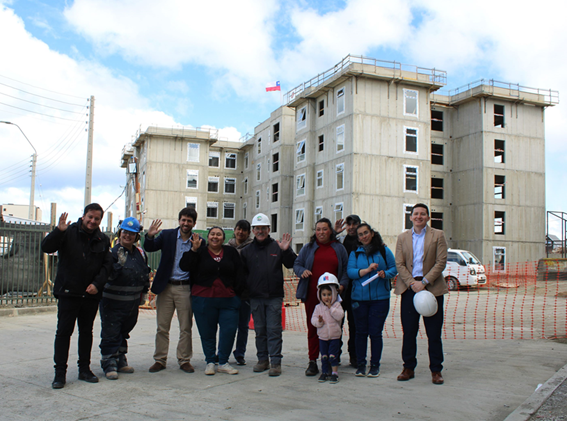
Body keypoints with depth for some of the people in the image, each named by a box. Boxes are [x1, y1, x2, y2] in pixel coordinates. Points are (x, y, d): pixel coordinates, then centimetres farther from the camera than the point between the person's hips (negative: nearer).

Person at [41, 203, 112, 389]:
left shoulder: (103, 240, 7)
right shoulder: (69, 233, -3)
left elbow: (107, 265, 6)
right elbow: (46, 247, -12)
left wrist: (97, 283, -9)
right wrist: (58, 231, -28)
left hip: (91, 295, 4)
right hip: (68, 292, -4)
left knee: (86, 332, 12)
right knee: (63, 332, -1)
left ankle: (84, 369, 23)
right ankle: (60, 372, 7)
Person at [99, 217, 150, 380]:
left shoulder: (140, 254, 7)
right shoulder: (112, 252, -10)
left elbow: (146, 274, 20)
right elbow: (108, 276, -21)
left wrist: (144, 293, 18)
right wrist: (120, 263, -34)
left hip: (132, 302, 6)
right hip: (112, 302, -6)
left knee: (124, 332, 17)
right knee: (110, 333, -3)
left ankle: (120, 361, 29)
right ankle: (109, 364, 6)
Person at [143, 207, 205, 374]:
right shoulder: (167, 235, 3)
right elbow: (149, 248, 0)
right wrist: (150, 236, -16)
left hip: (185, 288, -1)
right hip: (166, 286, 1)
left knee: (186, 328, 6)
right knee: (162, 327, 7)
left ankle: (184, 360, 19)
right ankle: (160, 360, 18)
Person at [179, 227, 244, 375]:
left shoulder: (231, 253, 10)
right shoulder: (200, 252, 5)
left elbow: (239, 274, 10)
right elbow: (184, 266, -8)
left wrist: (237, 293, 3)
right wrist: (193, 250, -17)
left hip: (228, 300, 1)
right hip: (204, 300, -1)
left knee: (229, 330, -3)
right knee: (207, 332, 5)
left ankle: (223, 363, 12)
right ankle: (210, 362, 21)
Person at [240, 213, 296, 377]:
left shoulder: (277, 247, 3)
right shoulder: (247, 251, 10)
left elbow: (291, 265, -2)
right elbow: (242, 272, 10)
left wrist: (286, 251, -18)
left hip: (274, 297, -2)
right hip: (255, 297, 3)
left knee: (274, 330, -2)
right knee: (260, 330, 10)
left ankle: (275, 362, 3)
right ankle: (262, 359, 20)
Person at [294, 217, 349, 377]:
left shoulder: (339, 248, 11)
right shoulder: (308, 248, 12)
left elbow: (346, 269, 12)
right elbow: (297, 264, 14)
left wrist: (342, 284, -4)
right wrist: (302, 271, -8)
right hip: (312, 295, 1)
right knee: (312, 328, 1)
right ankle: (312, 362, 7)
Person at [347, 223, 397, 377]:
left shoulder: (384, 250, 6)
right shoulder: (355, 253, 9)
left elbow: (394, 268, 5)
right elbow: (350, 272, -2)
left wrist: (385, 274, -14)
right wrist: (367, 270, -14)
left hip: (380, 298, -1)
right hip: (359, 298, 1)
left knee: (375, 332, 0)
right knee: (361, 331, 5)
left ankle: (375, 365, 12)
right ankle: (361, 364, 17)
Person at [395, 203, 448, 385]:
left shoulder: (438, 235, 3)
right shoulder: (402, 237, 10)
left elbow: (441, 262, -4)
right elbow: (399, 263, 4)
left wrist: (424, 282, -13)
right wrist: (412, 283, -9)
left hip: (432, 287, -2)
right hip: (409, 287, 2)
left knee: (434, 332, 2)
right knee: (409, 331, 5)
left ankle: (436, 370, 12)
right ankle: (408, 368, 16)